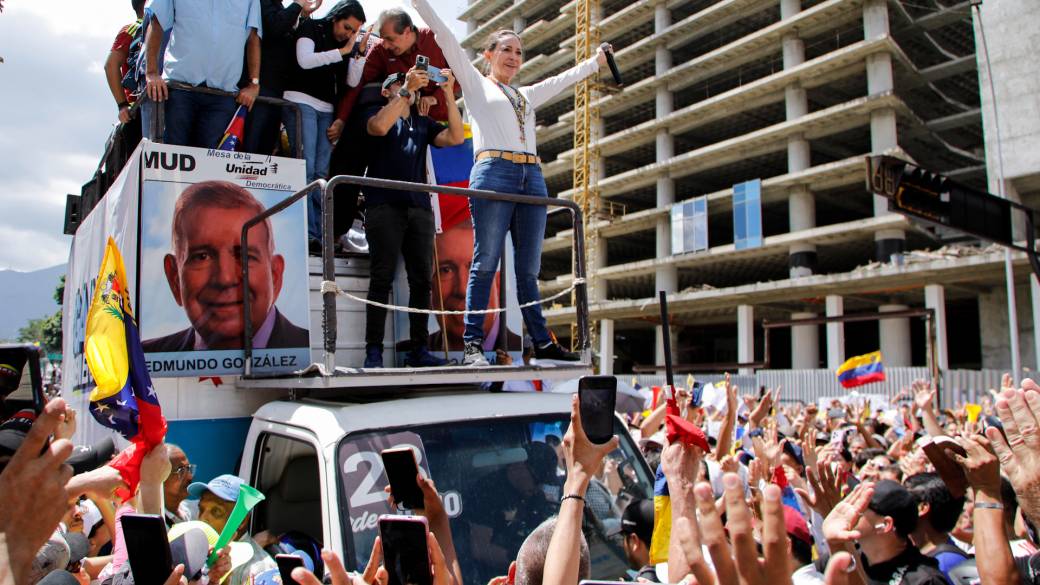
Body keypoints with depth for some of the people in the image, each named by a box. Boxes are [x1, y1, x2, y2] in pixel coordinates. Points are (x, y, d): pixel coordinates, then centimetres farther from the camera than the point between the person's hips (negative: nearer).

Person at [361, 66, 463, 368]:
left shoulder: (423, 123, 24)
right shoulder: (378, 114, 13)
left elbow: (456, 137, 7)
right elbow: (379, 127, -12)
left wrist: (448, 94, 1)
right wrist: (408, 88, -12)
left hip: (419, 208, 4)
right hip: (385, 205, -4)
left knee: (422, 279, -1)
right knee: (382, 278, -9)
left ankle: (419, 350, 4)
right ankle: (373, 351, -7)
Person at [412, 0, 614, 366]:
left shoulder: (527, 95, 28)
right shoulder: (475, 84, 14)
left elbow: (564, 78, 39)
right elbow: (446, 39, 8)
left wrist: (597, 61, 45)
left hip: (532, 177, 5)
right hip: (493, 173, -5)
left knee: (529, 268, 4)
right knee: (486, 262, -9)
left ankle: (542, 343, 6)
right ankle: (473, 344, -8)